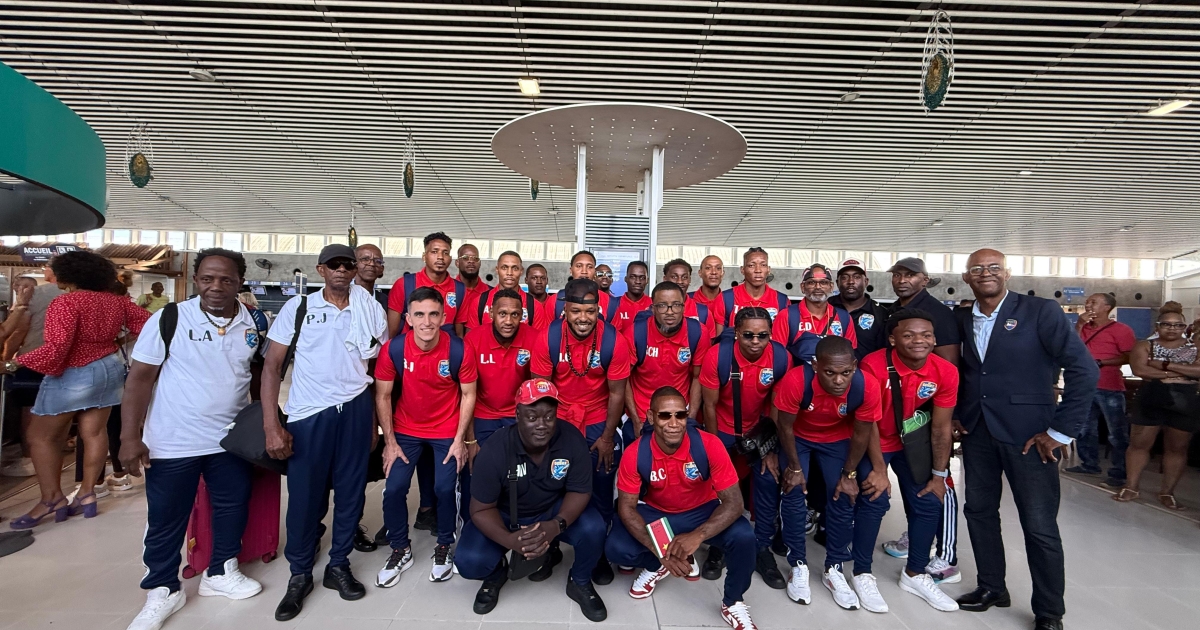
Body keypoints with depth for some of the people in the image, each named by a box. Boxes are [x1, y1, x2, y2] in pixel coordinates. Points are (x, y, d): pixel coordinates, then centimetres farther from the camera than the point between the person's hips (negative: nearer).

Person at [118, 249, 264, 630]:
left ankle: (220, 573, 37)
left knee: (232, 508, 16)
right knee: (165, 519, 11)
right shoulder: (168, 319, -11)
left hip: (232, 440, 3)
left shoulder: (253, 323, -2)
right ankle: (162, 591, 32)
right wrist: (130, 437, -13)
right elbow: (140, 377, -9)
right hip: (173, 442, -3)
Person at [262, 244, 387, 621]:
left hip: (356, 410, 2)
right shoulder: (298, 307, 0)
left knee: (350, 491, 9)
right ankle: (300, 574, 26)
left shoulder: (371, 311, 4)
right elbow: (272, 367, -1)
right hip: (309, 414, -1)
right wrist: (271, 425, -9)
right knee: (304, 495, 5)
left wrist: (376, 420, 5)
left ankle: (339, 566, 28)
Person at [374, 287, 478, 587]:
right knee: (394, 489, -2)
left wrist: (459, 439, -10)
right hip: (405, 430, 2)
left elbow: (468, 394, -9)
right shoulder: (393, 349, -18)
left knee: (445, 489, -4)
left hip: (447, 432, -1)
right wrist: (390, 441, -6)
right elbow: (382, 396, -6)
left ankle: (444, 547, 24)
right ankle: (400, 550, 24)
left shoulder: (458, 351, -21)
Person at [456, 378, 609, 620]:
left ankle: (580, 583, 6)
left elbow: (579, 491, -16)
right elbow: (481, 509, -18)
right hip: (505, 515, 0)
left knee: (593, 529, -27)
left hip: (555, 510, 1)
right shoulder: (494, 451, -27)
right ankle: (496, 574, 16)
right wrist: (509, 539, -36)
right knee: (469, 561, -23)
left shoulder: (572, 440, -24)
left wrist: (556, 525, -35)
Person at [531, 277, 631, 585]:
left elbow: (616, 393, -9)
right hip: (558, 419, 1)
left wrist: (607, 437, -6)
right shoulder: (547, 338, -18)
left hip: (598, 423, 0)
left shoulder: (614, 341, -19)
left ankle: (599, 553, 26)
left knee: (600, 492, 5)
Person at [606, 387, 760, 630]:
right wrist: (659, 550, -29)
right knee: (616, 548, -22)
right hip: (655, 513, 1)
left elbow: (734, 502, -25)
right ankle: (656, 565, 15)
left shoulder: (709, 445, -27)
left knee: (744, 538, -27)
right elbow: (627, 506, -16)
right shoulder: (636, 454, -24)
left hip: (702, 511, 0)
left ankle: (733, 603, 4)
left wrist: (697, 536, -40)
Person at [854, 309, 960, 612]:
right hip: (870, 441, -5)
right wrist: (879, 469, -17)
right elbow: (868, 423, -22)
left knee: (929, 502, 5)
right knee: (874, 501, -13)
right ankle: (862, 574, 8)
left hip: (909, 439, 5)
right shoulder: (874, 366, -31)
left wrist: (939, 475, -1)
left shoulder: (946, 372, -17)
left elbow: (941, 428, -6)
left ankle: (915, 574, 26)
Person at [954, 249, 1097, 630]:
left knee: (1040, 526, 4)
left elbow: (1084, 370, -11)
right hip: (977, 432, 5)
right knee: (979, 511, 14)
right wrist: (955, 416, 5)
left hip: (1028, 435, -5)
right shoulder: (962, 320, 7)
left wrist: (1060, 431, -12)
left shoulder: (1040, 311, -8)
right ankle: (991, 587, 33)